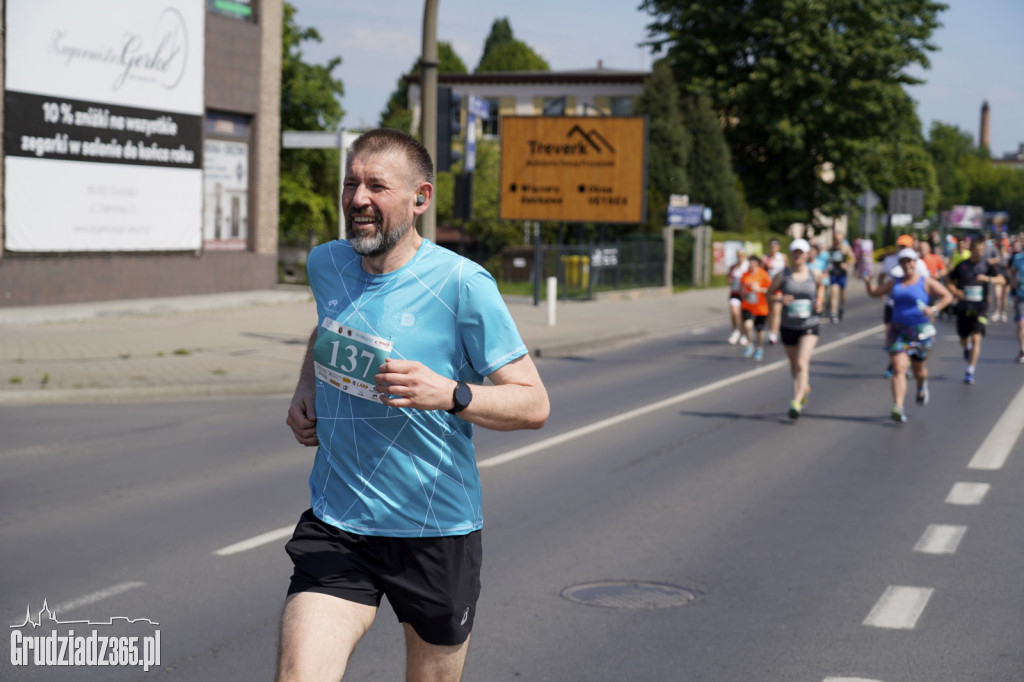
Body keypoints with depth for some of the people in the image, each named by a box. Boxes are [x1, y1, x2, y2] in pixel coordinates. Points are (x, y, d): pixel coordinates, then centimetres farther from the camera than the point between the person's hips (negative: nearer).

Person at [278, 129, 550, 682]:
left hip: (436, 533, -3)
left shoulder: (461, 284, -15)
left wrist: (450, 394, -31)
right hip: (334, 529, 3)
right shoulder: (325, 264, 2)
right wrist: (305, 389, 9)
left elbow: (533, 403, -14)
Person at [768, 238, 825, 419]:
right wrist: (780, 299, -19)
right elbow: (769, 293, 2)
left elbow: (821, 285, 20)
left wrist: (819, 301, 3)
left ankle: (796, 402, -23)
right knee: (794, 363, 18)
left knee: (802, 363, -18)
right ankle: (805, 387, 48)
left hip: (809, 326, -2)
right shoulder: (782, 275, -6)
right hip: (788, 327, 2)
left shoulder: (814, 275, -2)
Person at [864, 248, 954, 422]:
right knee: (898, 368, -13)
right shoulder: (894, 283, 9)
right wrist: (867, 282, -5)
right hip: (898, 331, 2)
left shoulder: (926, 282, -3)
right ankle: (898, 408, -19)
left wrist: (934, 309, -20)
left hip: (920, 331, -2)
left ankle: (922, 387, 51)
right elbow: (874, 293, 14)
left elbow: (947, 296, -5)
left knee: (918, 369, 14)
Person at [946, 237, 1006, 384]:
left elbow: (1002, 280, -13)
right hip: (963, 307, 2)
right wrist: (956, 292, -8)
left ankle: (970, 371, -11)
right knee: (963, 340, 11)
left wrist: (988, 278, -32)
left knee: (976, 339, -14)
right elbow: (950, 282, 13)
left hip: (980, 308, -2)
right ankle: (967, 347, 48)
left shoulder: (987, 266, -1)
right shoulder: (962, 266, 4)